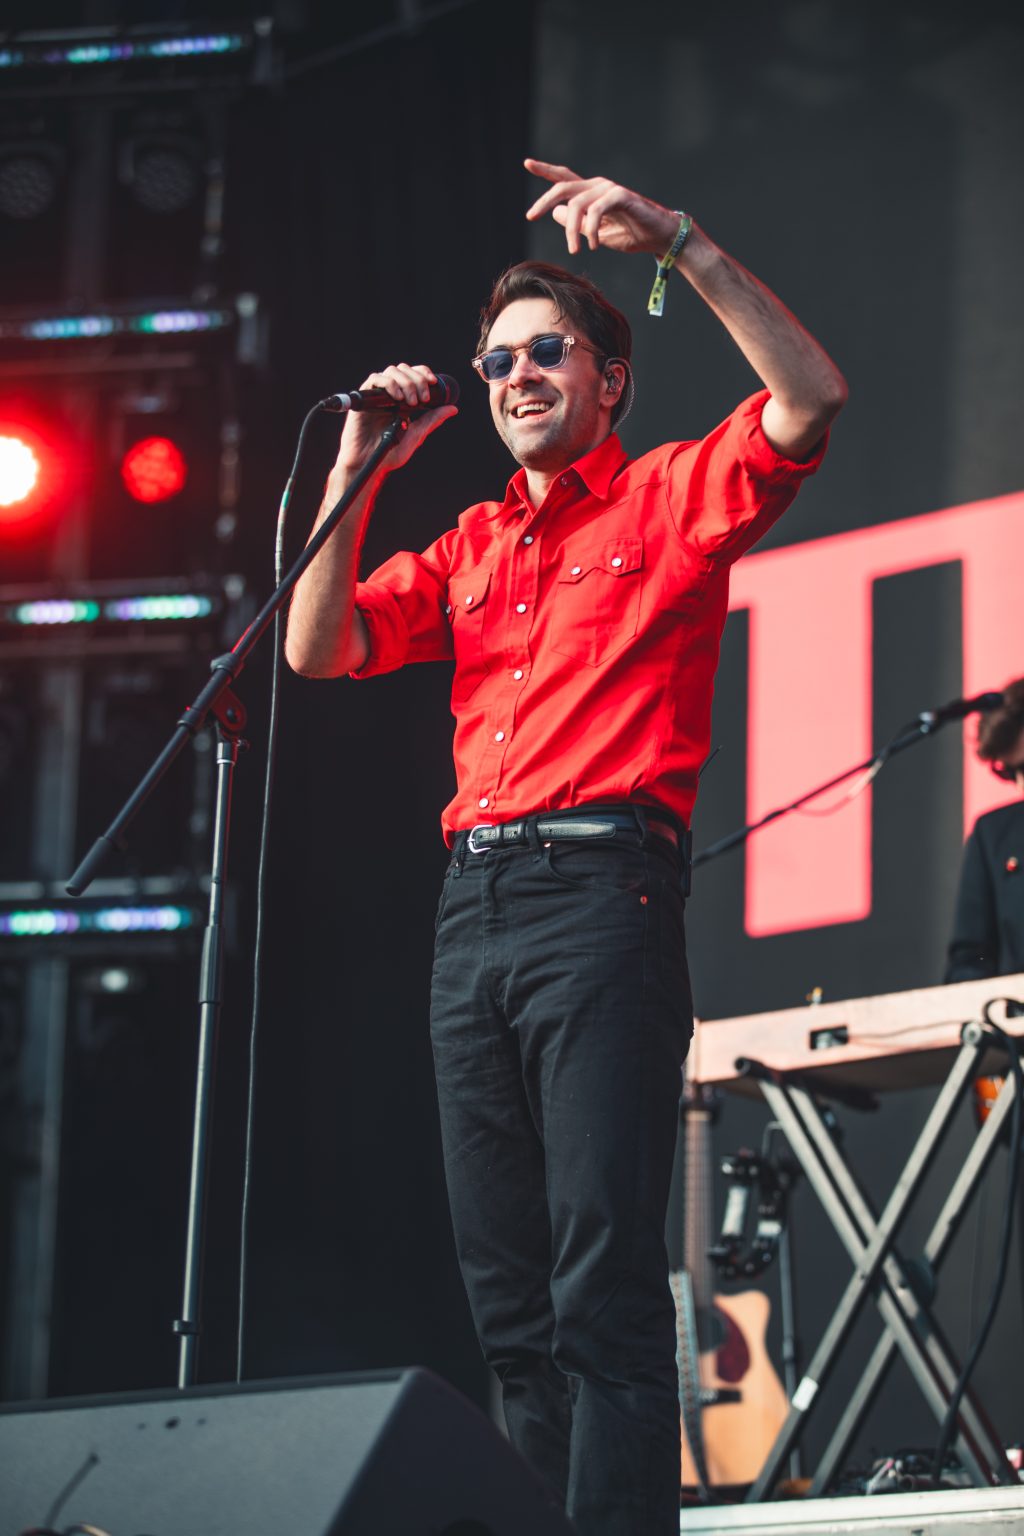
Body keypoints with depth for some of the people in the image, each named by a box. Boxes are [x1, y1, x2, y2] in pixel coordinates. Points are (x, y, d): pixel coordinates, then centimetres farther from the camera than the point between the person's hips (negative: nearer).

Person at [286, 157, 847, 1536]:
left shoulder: (669, 500, 7)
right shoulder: (470, 548, 24)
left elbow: (811, 400, -10)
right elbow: (318, 650, 16)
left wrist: (677, 243, -13)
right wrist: (358, 472, 9)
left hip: (601, 888, -7)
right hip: (473, 905, 7)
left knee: (604, 1277, -14)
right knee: (507, 1293, 6)